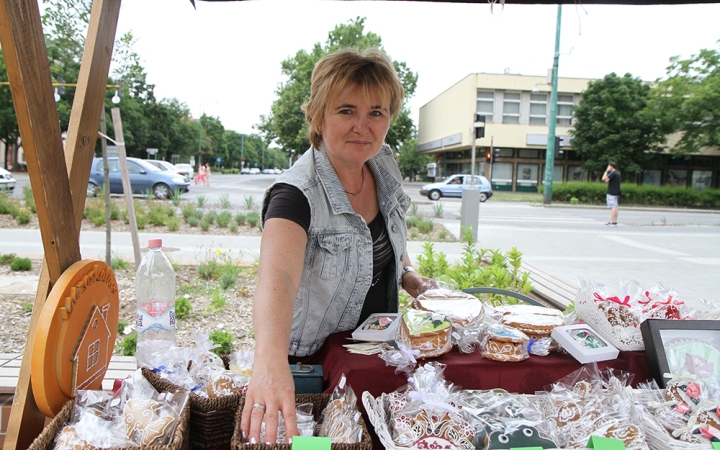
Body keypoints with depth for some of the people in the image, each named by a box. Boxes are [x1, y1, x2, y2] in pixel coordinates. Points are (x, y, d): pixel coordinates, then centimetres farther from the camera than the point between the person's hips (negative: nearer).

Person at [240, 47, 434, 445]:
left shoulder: (384, 165, -7)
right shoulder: (298, 193, -28)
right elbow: (277, 275, -47)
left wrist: (407, 274, -4)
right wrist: (269, 360, -64)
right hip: (315, 363, -6)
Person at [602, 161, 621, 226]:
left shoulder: (613, 173, -14)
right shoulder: (618, 173, 15)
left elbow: (604, 178, -18)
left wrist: (607, 170, -11)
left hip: (612, 193, -9)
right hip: (616, 192, 9)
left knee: (613, 207, -10)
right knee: (615, 207, 11)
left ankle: (613, 222, -11)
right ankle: (614, 221, 15)